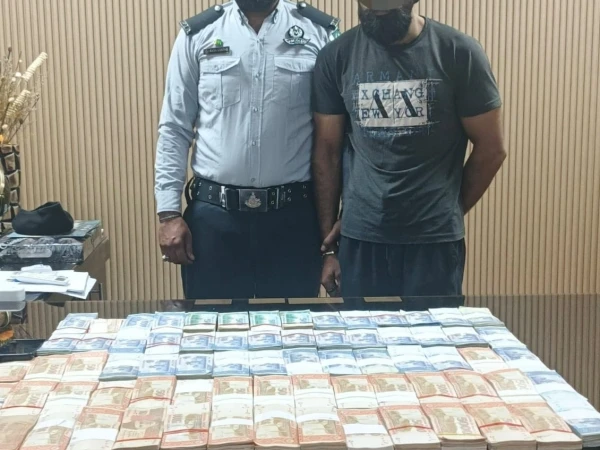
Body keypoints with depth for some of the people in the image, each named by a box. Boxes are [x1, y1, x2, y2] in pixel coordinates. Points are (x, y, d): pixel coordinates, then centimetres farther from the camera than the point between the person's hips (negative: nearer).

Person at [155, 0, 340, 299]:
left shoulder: (319, 32, 0)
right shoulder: (198, 34, 3)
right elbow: (175, 129, 4)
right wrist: (169, 212, -2)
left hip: (293, 214, 0)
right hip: (213, 214, 1)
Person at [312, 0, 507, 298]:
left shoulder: (459, 52, -6)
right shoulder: (337, 56, 0)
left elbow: (490, 148, 1)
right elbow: (327, 152, 4)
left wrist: (450, 213, 6)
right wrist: (328, 243, 4)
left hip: (436, 241, -1)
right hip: (359, 240, 2)